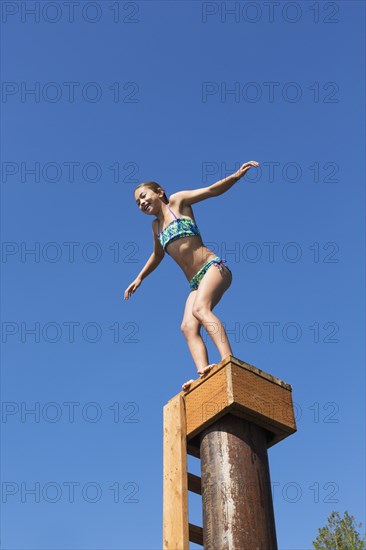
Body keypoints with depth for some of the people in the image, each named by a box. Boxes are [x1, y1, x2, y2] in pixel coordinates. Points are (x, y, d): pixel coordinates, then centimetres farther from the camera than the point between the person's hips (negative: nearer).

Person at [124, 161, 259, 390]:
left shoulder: (177, 201, 8)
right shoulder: (156, 226, 24)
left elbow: (212, 190, -3)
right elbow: (158, 255, 40)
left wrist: (237, 175, -17)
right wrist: (139, 278, 46)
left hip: (213, 267, -6)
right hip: (196, 284, 6)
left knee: (200, 308, -31)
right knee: (188, 327, -17)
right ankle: (204, 376, -33)